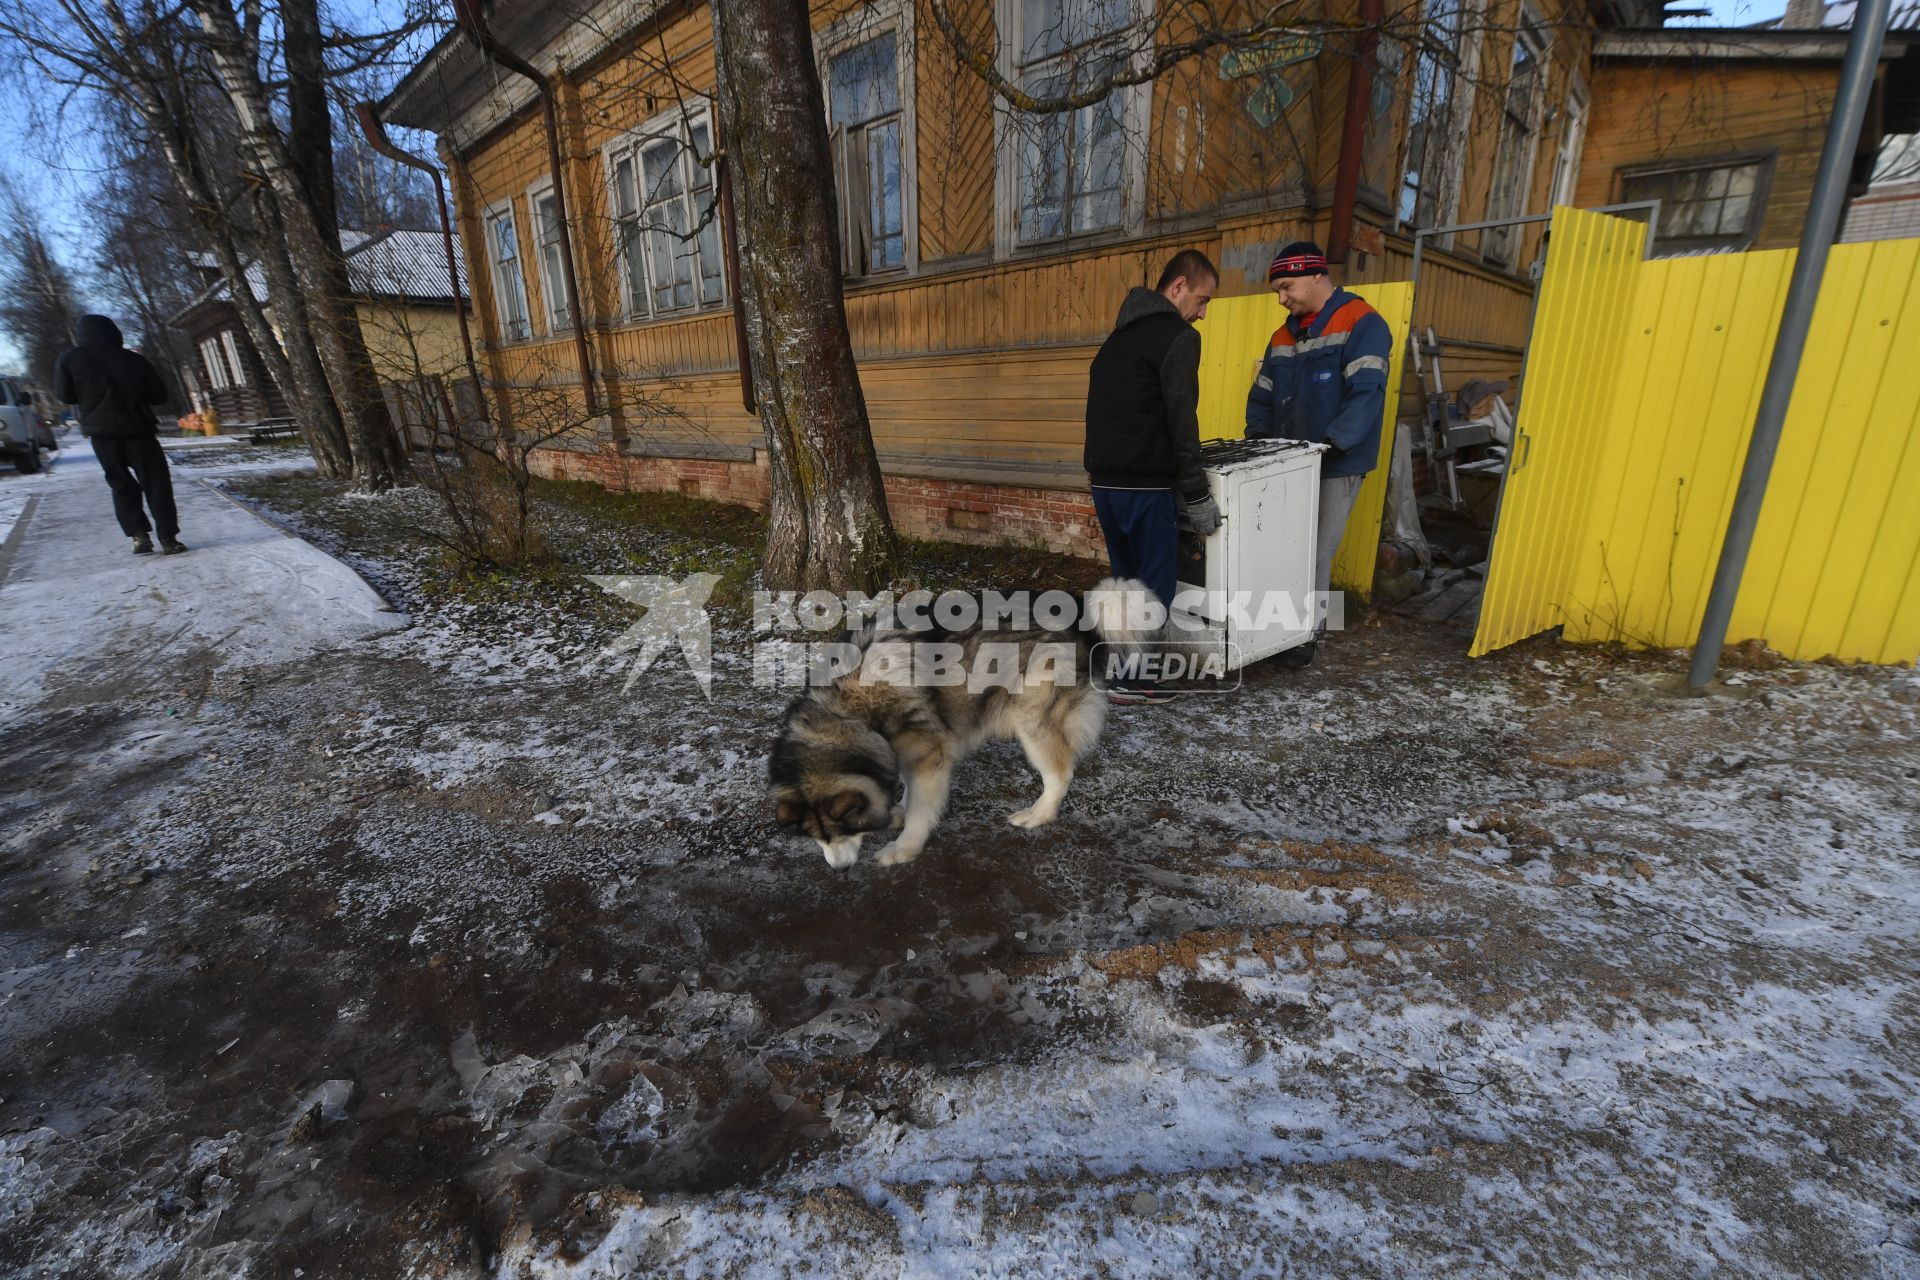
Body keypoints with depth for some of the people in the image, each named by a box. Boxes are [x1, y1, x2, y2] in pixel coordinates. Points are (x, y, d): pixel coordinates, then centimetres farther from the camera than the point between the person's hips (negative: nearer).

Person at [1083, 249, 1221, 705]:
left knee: (1127, 578, 17)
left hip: (1104, 482, 9)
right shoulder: (1179, 336, -8)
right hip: (1145, 486, -8)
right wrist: (1197, 496, -8)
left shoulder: (1118, 335, 19)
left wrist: (1096, 468, 20)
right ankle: (1133, 680, 6)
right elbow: (1182, 424, -13)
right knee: (1157, 582, 1)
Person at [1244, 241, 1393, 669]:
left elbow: (1366, 393, -18)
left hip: (1336, 467, -6)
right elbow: (1262, 395, 17)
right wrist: (1257, 437, -1)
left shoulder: (1362, 324, -7)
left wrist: (1329, 444, -28)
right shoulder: (1283, 336, 14)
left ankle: (1305, 637, 11)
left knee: (1315, 555, -3)